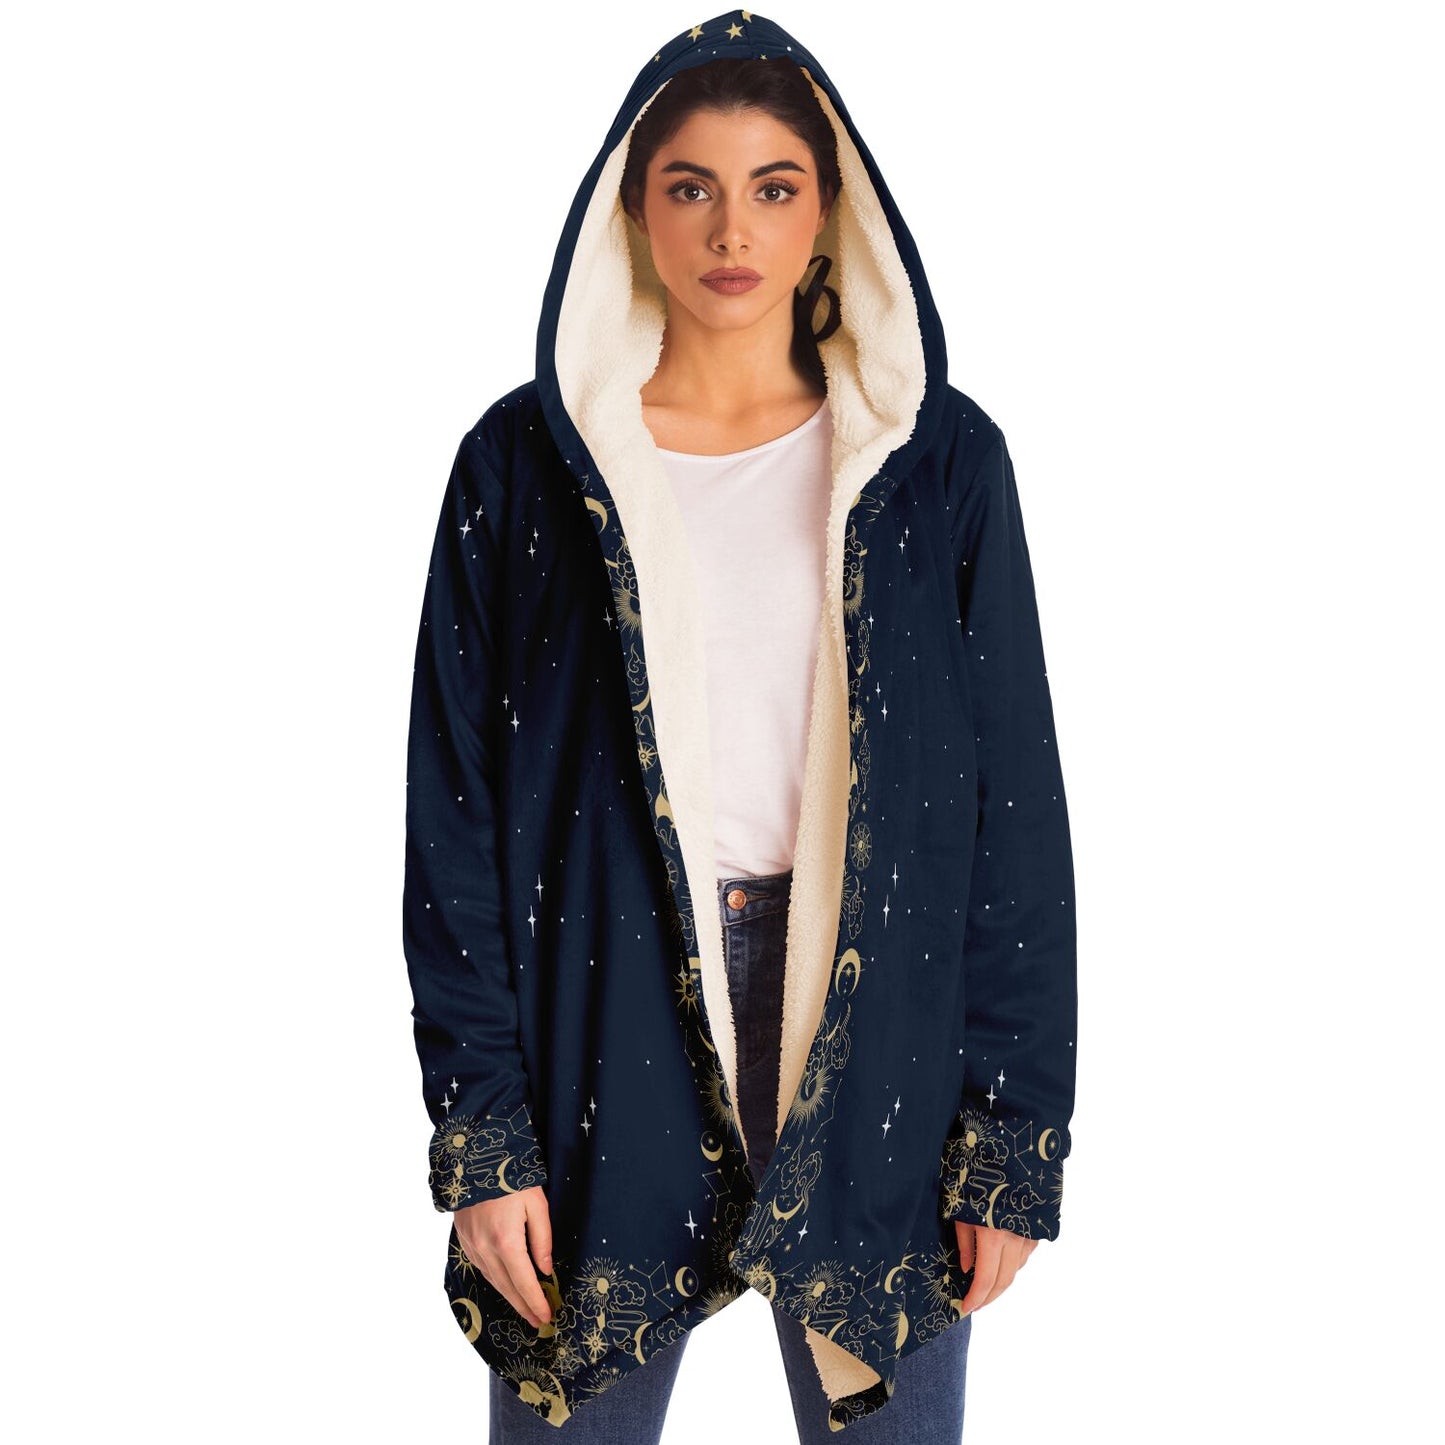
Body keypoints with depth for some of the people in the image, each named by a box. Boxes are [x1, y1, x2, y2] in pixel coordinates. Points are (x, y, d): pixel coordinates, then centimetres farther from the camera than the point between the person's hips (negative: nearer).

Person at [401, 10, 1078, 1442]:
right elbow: (455, 806, 1)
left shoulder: (941, 461, 2)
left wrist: (1015, 1134, -3)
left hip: (879, 1033, 0)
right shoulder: (525, 463, 1)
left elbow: (1017, 799, 1)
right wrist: (480, 1136, -4)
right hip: (601, 1036, 0)